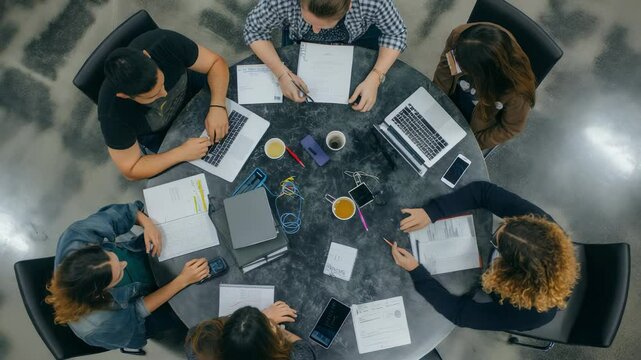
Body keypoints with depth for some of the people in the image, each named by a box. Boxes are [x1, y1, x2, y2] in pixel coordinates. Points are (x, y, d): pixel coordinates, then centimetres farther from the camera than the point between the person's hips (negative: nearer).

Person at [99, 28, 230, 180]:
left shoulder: (164, 43, -37)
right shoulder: (113, 114, -37)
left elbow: (216, 62, -23)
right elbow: (131, 171, -24)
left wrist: (217, 107, -39)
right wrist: (182, 153, -36)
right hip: (161, 135, -2)